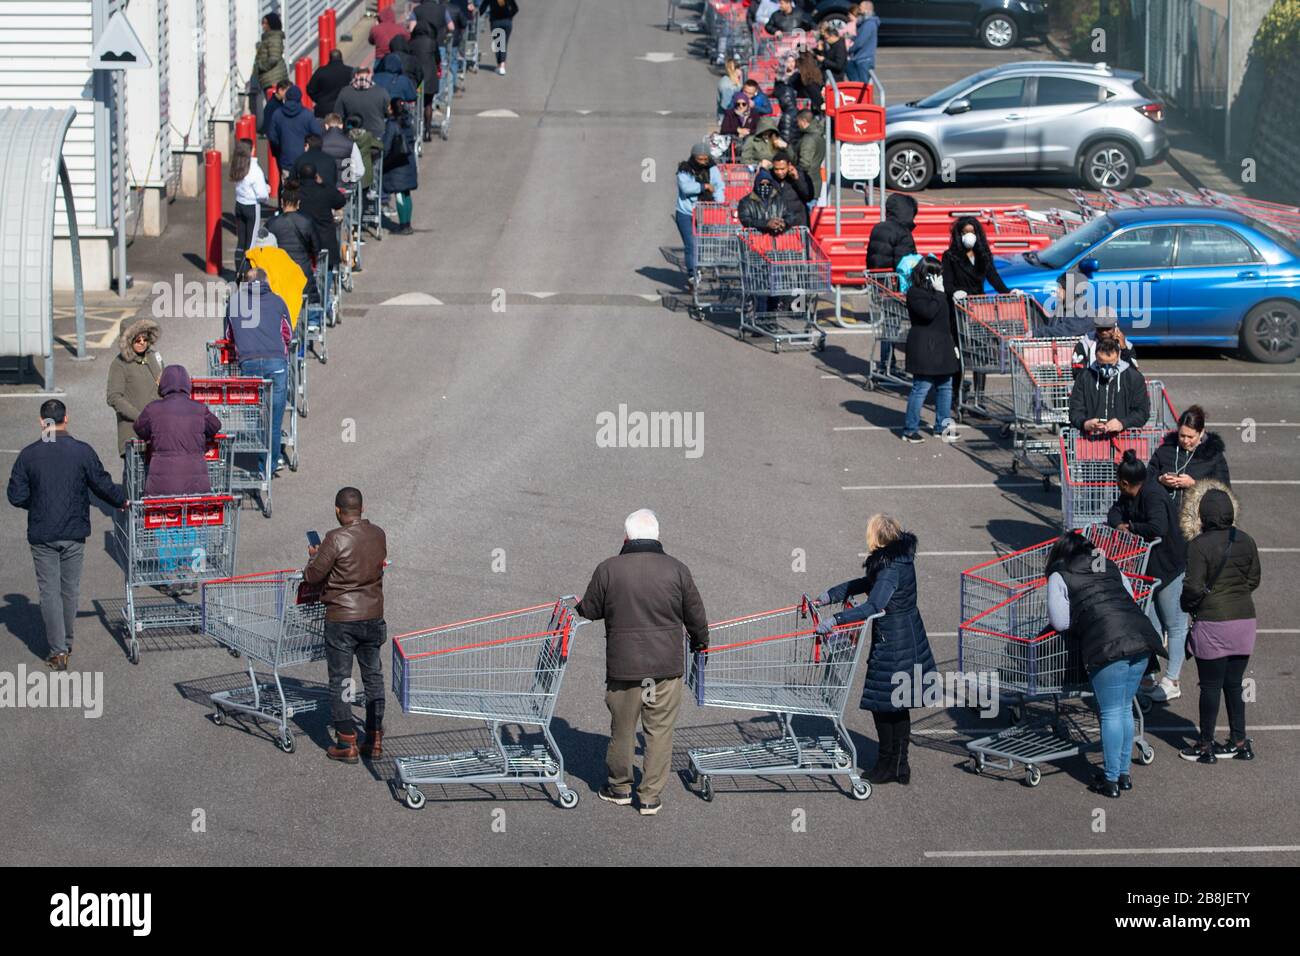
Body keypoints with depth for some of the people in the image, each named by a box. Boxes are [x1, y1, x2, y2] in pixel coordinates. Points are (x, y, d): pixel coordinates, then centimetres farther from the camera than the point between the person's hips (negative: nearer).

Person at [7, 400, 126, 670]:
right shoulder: (82, 452, -8)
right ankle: (66, 643, 28)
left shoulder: (28, 455, -7)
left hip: (41, 534, -1)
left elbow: (16, 496, -5)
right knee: (70, 589, 16)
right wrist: (122, 501, 17)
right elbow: (103, 485, -3)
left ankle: (58, 649, -2)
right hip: (74, 534, 1)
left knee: (49, 591, 4)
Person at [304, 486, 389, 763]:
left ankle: (346, 744, 6)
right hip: (373, 616, 5)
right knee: (373, 677, 14)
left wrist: (314, 557, 9)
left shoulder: (336, 539, -18)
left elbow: (312, 577, -14)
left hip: (341, 618, -5)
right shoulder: (378, 535, 0)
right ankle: (374, 740, 17)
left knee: (339, 681, 4)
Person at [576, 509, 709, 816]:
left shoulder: (607, 569, -7)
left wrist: (579, 606, 29)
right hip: (667, 666, 0)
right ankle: (650, 796, 12)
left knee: (623, 728, 15)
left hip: (623, 665, 0)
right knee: (660, 730, 9)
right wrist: (700, 642, 27)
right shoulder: (677, 569, -4)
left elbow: (591, 611, 5)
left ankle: (619, 788, 30)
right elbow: (696, 616, 6)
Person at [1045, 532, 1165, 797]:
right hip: (1141, 634, 6)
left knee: (1111, 713, 2)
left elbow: (1060, 621, 3)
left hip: (1108, 645, -6)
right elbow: (1130, 598, 23)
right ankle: (1124, 773, 24)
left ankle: (1110, 780, 7)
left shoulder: (1060, 577, 9)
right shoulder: (1111, 568, 25)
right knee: (1125, 709, 17)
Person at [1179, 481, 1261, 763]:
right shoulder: (1246, 541, 2)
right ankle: (1239, 742, 19)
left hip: (1213, 623, -5)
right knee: (1234, 684, 15)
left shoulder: (1199, 545, -15)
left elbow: (1194, 587, -16)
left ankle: (1205, 745, 12)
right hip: (1244, 619, 5)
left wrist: (1186, 605, 4)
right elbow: (1254, 580, 11)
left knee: (1210, 686, 4)